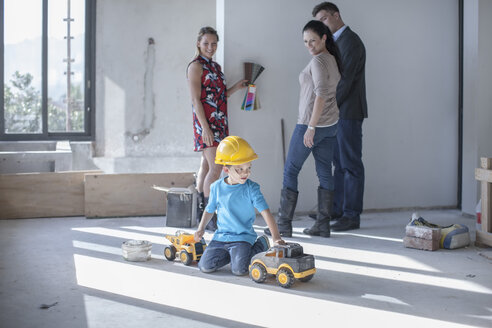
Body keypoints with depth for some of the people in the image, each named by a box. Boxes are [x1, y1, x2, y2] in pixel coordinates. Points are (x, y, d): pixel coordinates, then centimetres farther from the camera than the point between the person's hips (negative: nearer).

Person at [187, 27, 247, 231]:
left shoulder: (215, 66, 17)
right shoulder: (196, 66, -8)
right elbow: (196, 99, -14)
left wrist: (236, 88, 7)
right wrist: (205, 127, -20)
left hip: (219, 121, 9)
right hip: (206, 121, -9)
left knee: (206, 166, 12)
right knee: (215, 168, -14)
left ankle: (201, 212, 19)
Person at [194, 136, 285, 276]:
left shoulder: (251, 188, -8)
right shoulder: (217, 187, 1)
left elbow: (265, 212, -15)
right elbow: (210, 209, 18)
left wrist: (276, 236, -25)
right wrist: (201, 228, 6)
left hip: (243, 237, -3)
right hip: (221, 236, 3)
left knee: (239, 269, -21)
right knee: (205, 266, -10)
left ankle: (261, 245, 8)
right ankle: (230, 253, 17)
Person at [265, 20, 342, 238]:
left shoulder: (318, 60, -16)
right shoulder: (333, 59, 11)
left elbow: (321, 94, -24)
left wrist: (311, 127, -25)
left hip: (310, 124, -9)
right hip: (330, 125, 9)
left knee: (290, 171, 1)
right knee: (324, 172, 9)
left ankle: (283, 225, 4)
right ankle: (323, 225, 12)